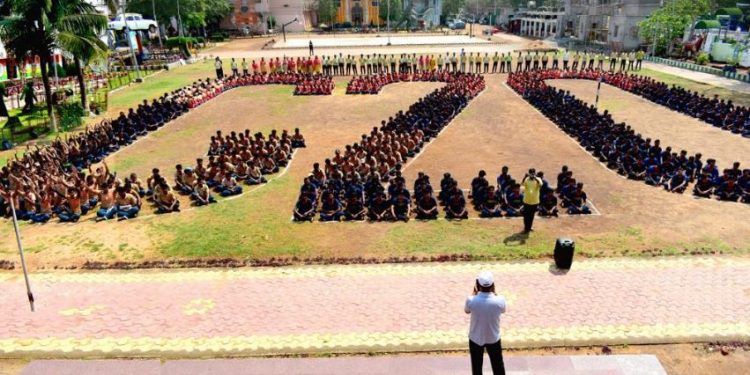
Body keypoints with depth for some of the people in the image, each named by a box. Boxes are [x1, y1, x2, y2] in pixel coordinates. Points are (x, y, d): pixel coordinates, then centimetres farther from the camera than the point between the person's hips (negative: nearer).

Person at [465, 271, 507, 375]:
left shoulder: (471, 300, -27)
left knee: (477, 366, 21)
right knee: (498, 365, 24)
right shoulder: (500, 300, -25)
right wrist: (494, 292, -5)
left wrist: (474, 292, -5)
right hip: (493, 338, 1)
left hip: (476, 339, 0)